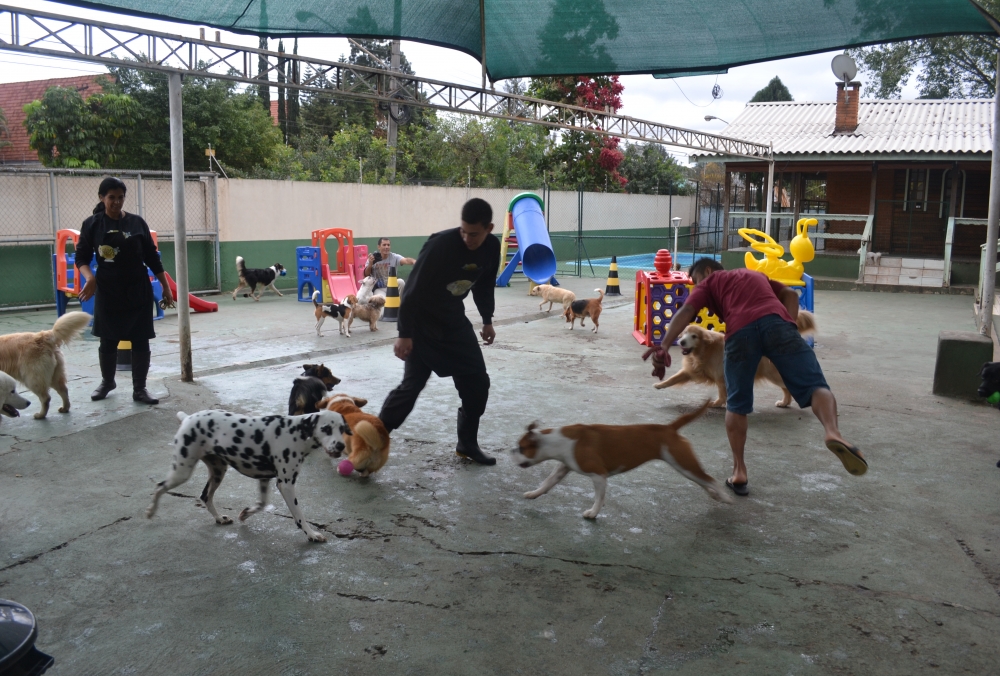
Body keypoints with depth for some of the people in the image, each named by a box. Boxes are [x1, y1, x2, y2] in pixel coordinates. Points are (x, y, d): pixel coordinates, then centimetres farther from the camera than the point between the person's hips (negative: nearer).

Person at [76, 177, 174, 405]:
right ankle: (107, 381, 33)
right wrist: (90, 277, -18)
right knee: (108, 341, 9)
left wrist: (166, 287, 3)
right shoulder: (92, 225, -1)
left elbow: (152, 258, 5)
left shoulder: (136, 222, 1)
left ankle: (139, 389, 11)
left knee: (140, 341, 1)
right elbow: (82, 258, 2)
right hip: (107, 292, 0)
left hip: (138, 291, 0)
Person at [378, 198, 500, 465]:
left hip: (454, 320, 6)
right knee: (411, 386, -9)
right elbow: (413, 289, -23)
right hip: (423, 322, -6)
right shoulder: (441, 244, -27)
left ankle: (468, 443, 19)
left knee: (477, 382, 4)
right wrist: (404, 333, -23)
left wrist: (487, 320, 16)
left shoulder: (492, 247, -8)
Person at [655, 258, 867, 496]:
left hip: (740, 331, -2)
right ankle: (832, 431, -31)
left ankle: (739, 471, 15)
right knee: (814, 386, -2)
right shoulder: (755, 274, 42)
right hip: (776, 322, 2)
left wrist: (664, 346, 1)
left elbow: (686, 311, 11)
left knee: (736, 405, 13)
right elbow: (790, 294, 28)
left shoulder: (708, 283, 30)